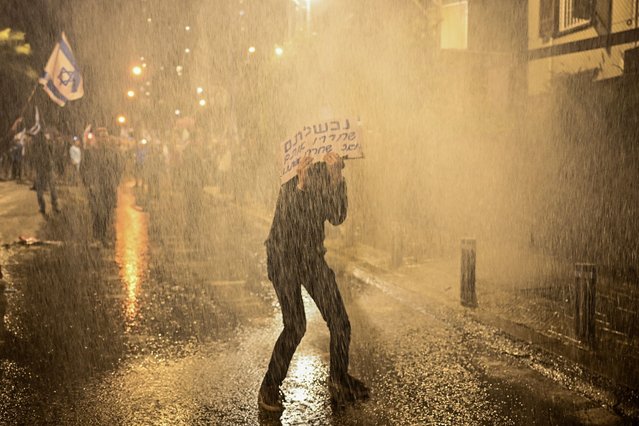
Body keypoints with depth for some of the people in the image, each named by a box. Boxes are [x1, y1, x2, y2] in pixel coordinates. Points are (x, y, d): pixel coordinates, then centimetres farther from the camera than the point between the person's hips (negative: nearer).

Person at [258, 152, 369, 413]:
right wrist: (301, 184, -37)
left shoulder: (334, 183, -3)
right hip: (284, 257, -5)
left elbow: (337, 218, -16)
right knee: (295, 326, -15)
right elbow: (286, 221, -29)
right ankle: (269, 389, 2)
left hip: (313, 257, 5)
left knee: (340, 322, 4)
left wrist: (336, 183, -27)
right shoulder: (291, 186, -18)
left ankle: (339, 380, 27)